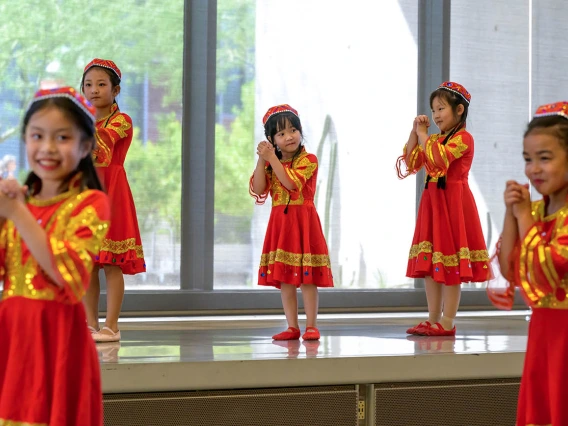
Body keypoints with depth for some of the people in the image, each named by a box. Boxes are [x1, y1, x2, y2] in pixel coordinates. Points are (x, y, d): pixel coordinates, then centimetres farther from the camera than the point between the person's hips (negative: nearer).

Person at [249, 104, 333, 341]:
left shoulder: (308, 160, -8)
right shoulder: (272, 164, 10)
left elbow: (291, 183, -23)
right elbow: (258, 190, -2)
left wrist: (272, 158, -22)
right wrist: (261, 160, -10)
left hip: (302, 221, -6)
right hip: (279, 222, 6)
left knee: (306, 277, -4)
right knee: (284, 278, 6)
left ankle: (311, 326, 1)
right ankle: (292, 326, 11)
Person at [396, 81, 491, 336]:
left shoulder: (462, 138, -10)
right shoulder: (436, 139, 17)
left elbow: (438, 158, -24)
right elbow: (411, 162, 15)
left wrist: (423, 134, -12)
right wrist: (415, 133, 5)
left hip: (453, 203, -9)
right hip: (432, 201, 9)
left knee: (450, 267, -5)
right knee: (429, 265, 8)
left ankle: (447, 323, -2)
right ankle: (433, 320, 14)